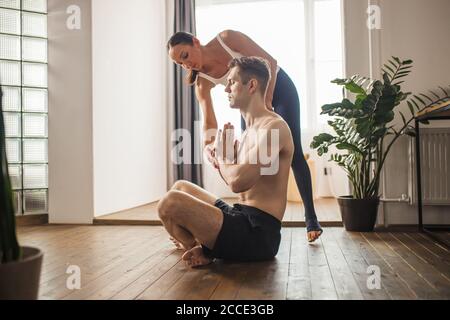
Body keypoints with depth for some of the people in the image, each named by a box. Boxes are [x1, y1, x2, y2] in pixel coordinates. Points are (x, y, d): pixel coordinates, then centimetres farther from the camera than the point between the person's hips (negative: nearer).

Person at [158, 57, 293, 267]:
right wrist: (226, 159, 0)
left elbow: (238, 182, -26)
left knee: (170, 203, -25)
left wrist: (222, 158, -5)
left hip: (257, 232, -10)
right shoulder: (251, 130, 17)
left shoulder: (273, 126, -15)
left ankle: (203, 251, 3)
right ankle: (203, 245, 2)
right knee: (180, 188, 23)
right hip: (244, 220, 11)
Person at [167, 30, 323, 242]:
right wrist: (208, 146, -44)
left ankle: (311, 218, -2)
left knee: (293, 152, -9)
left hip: (278, 86, -4)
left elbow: (270, 62, -22)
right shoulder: (202, 82, -14)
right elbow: (209, 122, -23)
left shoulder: (227, 38, -24)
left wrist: (266, 100, -31)